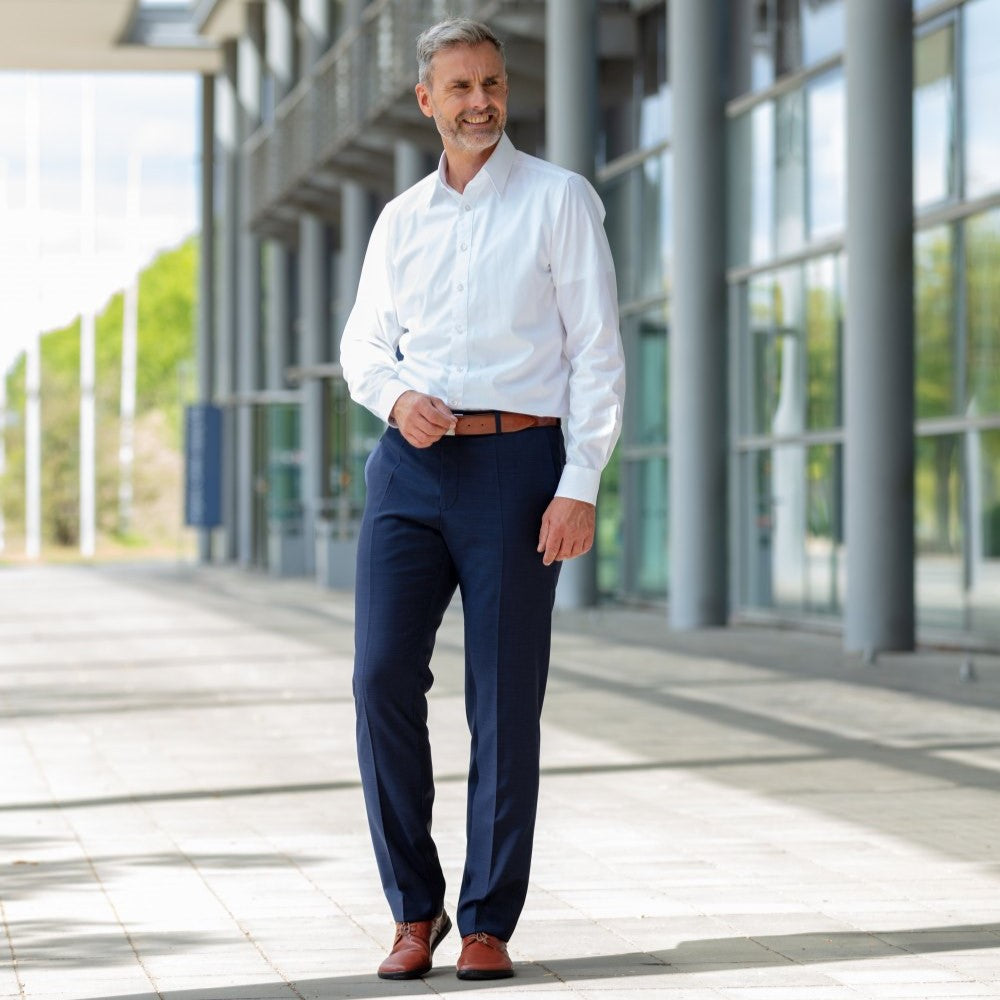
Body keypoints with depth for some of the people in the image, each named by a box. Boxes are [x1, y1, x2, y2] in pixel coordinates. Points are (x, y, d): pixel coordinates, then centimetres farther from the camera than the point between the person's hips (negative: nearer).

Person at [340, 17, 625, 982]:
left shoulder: (560, 200, 2)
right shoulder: (400, 219, 14)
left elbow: (597, 352, -2)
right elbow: (363, 343, 19)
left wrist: (580, 488, -11)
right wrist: (395, 398, -6)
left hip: (515, 466, -3)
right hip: (409, 466, 3)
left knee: (504, 700, -2)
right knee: (383, 675, -8)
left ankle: (488, 926, 8)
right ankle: (414, 910, 5)